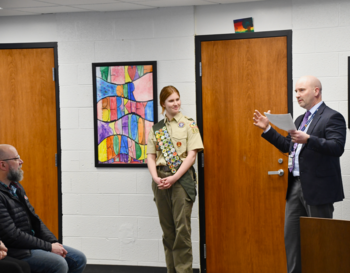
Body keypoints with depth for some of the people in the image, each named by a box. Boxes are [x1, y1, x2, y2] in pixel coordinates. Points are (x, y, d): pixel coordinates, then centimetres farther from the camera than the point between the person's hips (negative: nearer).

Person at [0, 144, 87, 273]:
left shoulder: (16, 187, 13)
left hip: (32, 242, 10)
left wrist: (53, 242, 1)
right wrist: (49, 247, -17)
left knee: (79, 259, 3)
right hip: (17, 251, -10)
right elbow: (12, 235, -22)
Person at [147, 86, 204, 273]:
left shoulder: (188, 124, 1)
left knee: (182, 229, -7)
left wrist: (174, 178, -14)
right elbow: (151, 156, 9)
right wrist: (156, 178, -8)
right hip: (161, 180, 4)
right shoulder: (156, 128, 12)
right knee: (167, 229, 8)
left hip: (182, 179, -4)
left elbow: (192, 154, -7)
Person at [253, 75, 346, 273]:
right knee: (291, 236, 10)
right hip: (296, 186, 9)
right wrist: (267, 129, 16)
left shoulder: (332, 117, -10)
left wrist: (308, 139, -35)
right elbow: (288, 146, 24)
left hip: (318, 188, -9)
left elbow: (337, 147, -23)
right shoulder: (300, 120, 18)